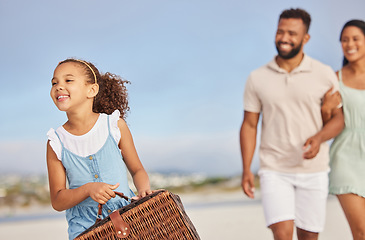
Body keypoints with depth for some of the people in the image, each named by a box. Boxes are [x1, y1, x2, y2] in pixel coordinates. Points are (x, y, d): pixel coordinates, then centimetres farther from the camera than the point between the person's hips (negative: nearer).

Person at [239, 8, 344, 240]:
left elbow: (339, 117, 3)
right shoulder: (257, 78, 1)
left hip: (314, 171, 1)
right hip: (275, 171, -1)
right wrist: (246, 169, -4)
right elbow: (249, 125, 4)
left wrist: (319, 137, -19)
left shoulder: (324, 74, -2)